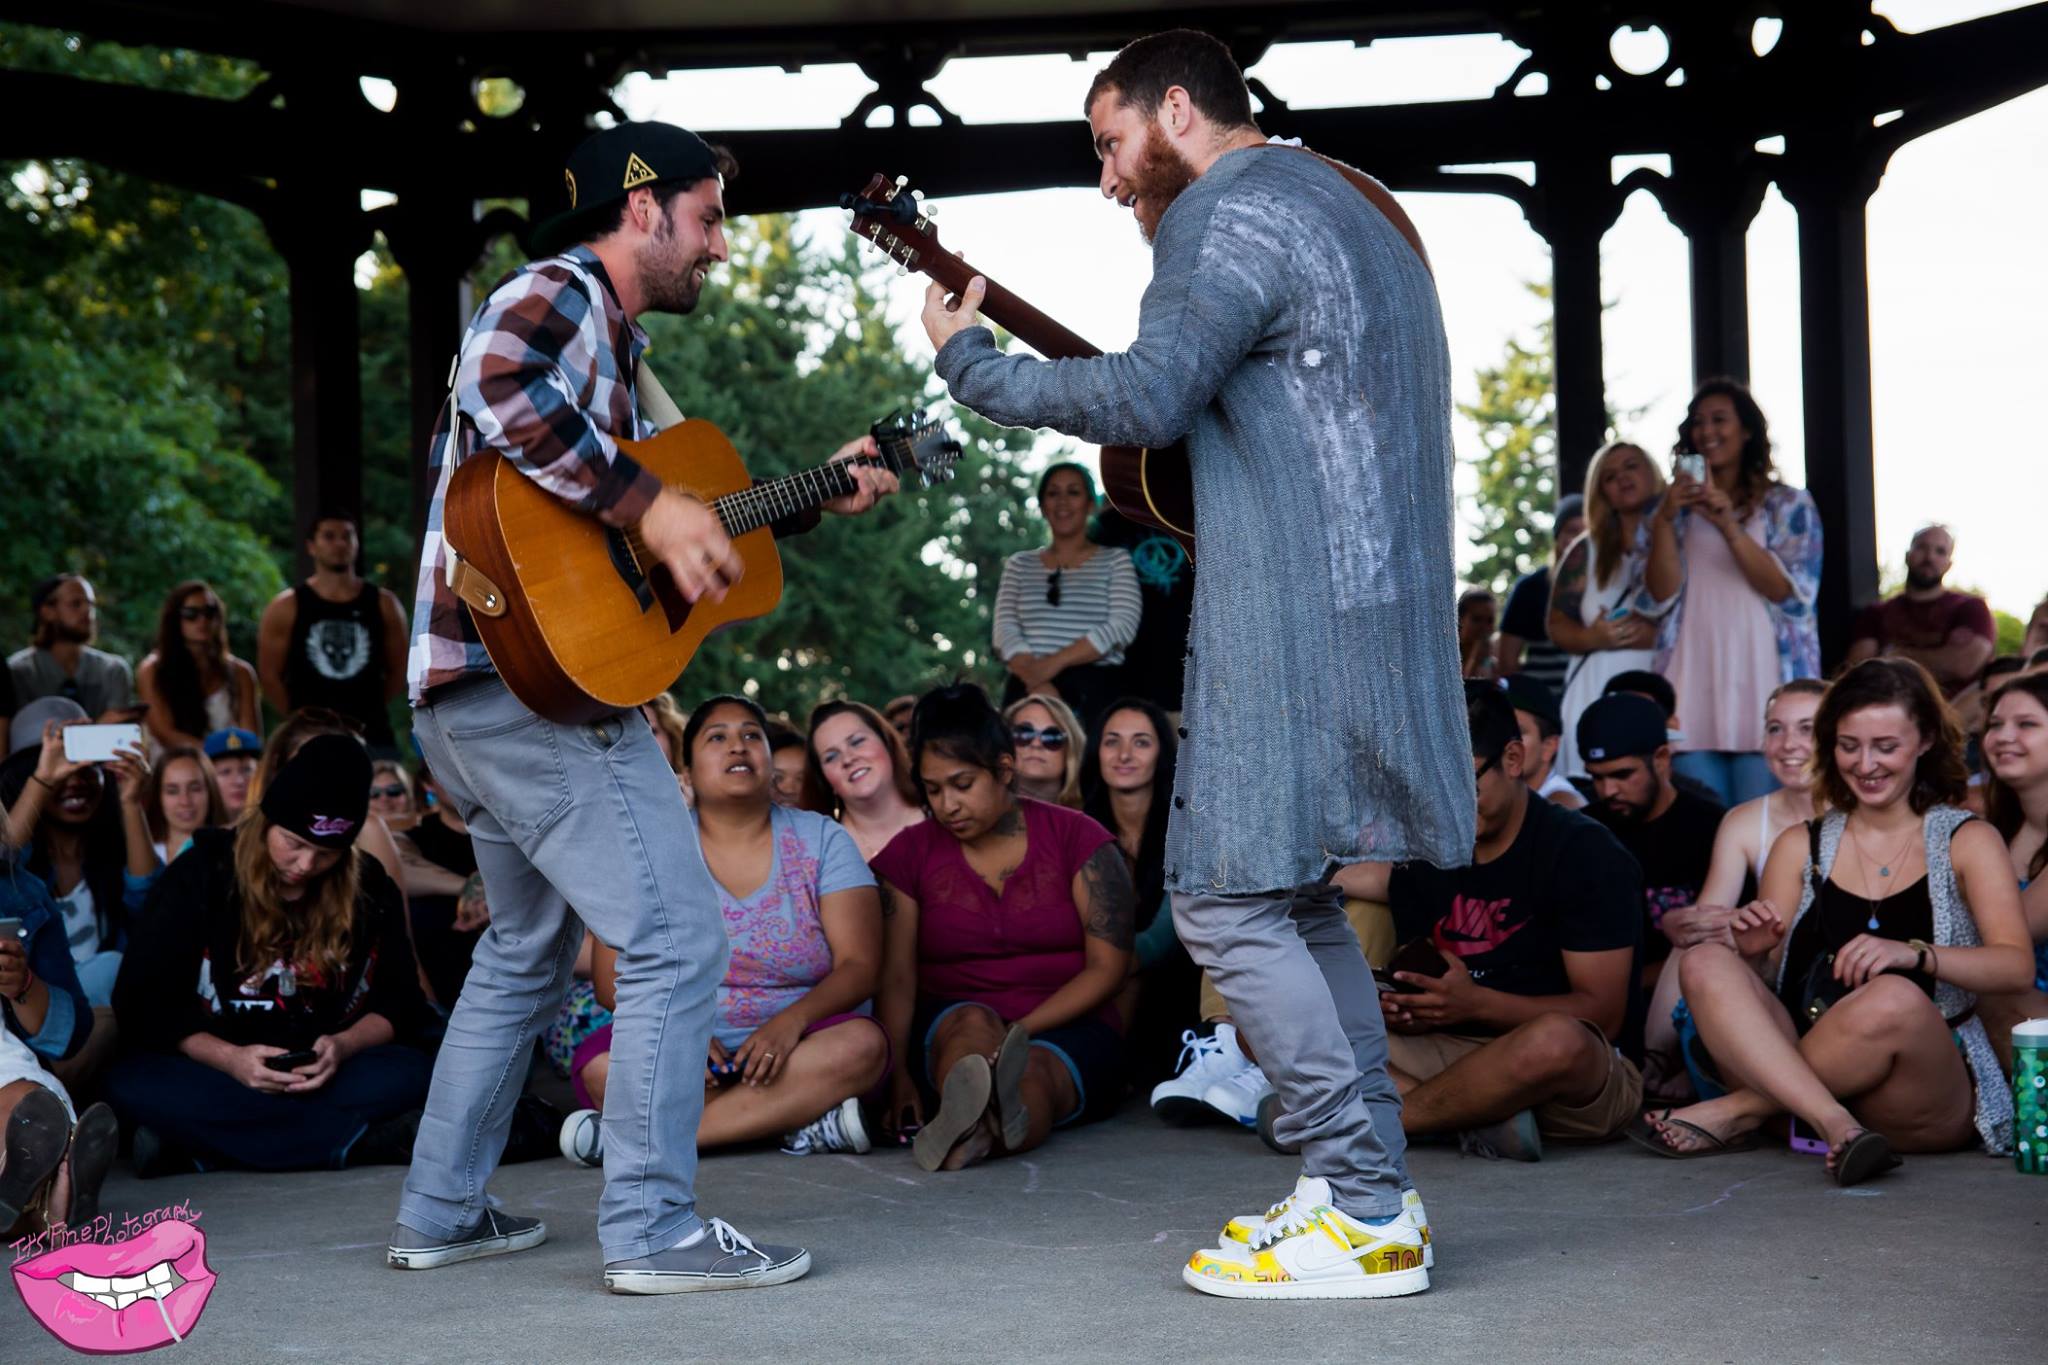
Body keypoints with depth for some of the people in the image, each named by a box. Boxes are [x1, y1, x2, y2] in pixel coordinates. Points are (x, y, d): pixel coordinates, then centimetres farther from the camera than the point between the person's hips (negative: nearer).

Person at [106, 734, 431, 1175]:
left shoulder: (368, 887, 2)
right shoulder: (200, 875, -5)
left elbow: (400, 1001, 4)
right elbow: (141, 1002, -7)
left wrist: (343, 1046, -18)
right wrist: (229, 1058, -23)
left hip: (329, 1071, 2)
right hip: (213, 1070, -2)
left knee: (407, 1073, -30)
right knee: (131, 1084, -35)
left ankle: (202, 1147, -27)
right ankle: (348, 1143, -35)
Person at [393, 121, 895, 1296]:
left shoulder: (612, 340, 23)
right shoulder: (561, 294, -8)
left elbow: (688, 510, 28)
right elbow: (499, 391, -31)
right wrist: (650, 508, -27)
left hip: (474, 699, 11)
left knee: (530, 949, 21)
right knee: (679, 938, -9)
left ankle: (444, 1212, 28)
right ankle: (656, 1230, -6)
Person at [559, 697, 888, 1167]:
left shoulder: (822, 840, 5)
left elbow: (859, 965, -4)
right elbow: (613, 978, -1)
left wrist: (791, 1023, -23)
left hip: (796, 1045, 1)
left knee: (862, 1044, -32)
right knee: (601, 1065, -29)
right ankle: (805, 1121, -27)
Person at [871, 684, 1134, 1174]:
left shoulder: (1077, 838, 4)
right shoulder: (911, 854, 9)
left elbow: (1108, 966, -3)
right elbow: (896, 977, -1)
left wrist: (1020, 1032, -16)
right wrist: (897, 1074, -19)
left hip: (1068, 1029, -1)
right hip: (946, 1035, 1)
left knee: (1032, 1071, -36)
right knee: (974, 1024, -35)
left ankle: (963, 1136, -72)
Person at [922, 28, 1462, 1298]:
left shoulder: (1236, 211, -10)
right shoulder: (1359, 207, 22)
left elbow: (1148, 396, -21)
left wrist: (969, 362, -10)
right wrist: (1198, 422, 17)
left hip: (1295, 618, -10)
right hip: (1370, 606, 10)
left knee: (1228, 900, -6)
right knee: (1295, 899, 16)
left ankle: (1364, 1216, -5)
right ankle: (1369, 1189, 17)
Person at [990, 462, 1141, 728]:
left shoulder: (1115, 561, 10)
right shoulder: (1020, 565, 17)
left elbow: (1123, 626, -4)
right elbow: (1005, 630, 4)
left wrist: (1055, 662, -16)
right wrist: (1039, 685, -15)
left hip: (1095, 692, -2)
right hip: (1027, 690, 2)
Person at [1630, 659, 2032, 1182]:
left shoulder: (1966, 841, 9)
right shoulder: (1800, 847, 16)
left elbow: (2017, 966, -7)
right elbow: (1762, 986, 12)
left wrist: (1912, 954, -24)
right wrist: (1754, 956, -13)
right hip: (1792, 1067, 3)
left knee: (1896, 998, -36)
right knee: (1706, 963, -22)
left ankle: (1739, 1111, -19)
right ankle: (1835, 1128, -36)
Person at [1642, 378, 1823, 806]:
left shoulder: (1790, 505, 10)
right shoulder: (1678, 510, 17)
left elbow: (1787, 591, -4)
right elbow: (1660, 597, 5)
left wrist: (1729, 527, -15)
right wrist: (1664, 521, -8)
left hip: (1762, 686, -2)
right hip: (1694, 689, 2)